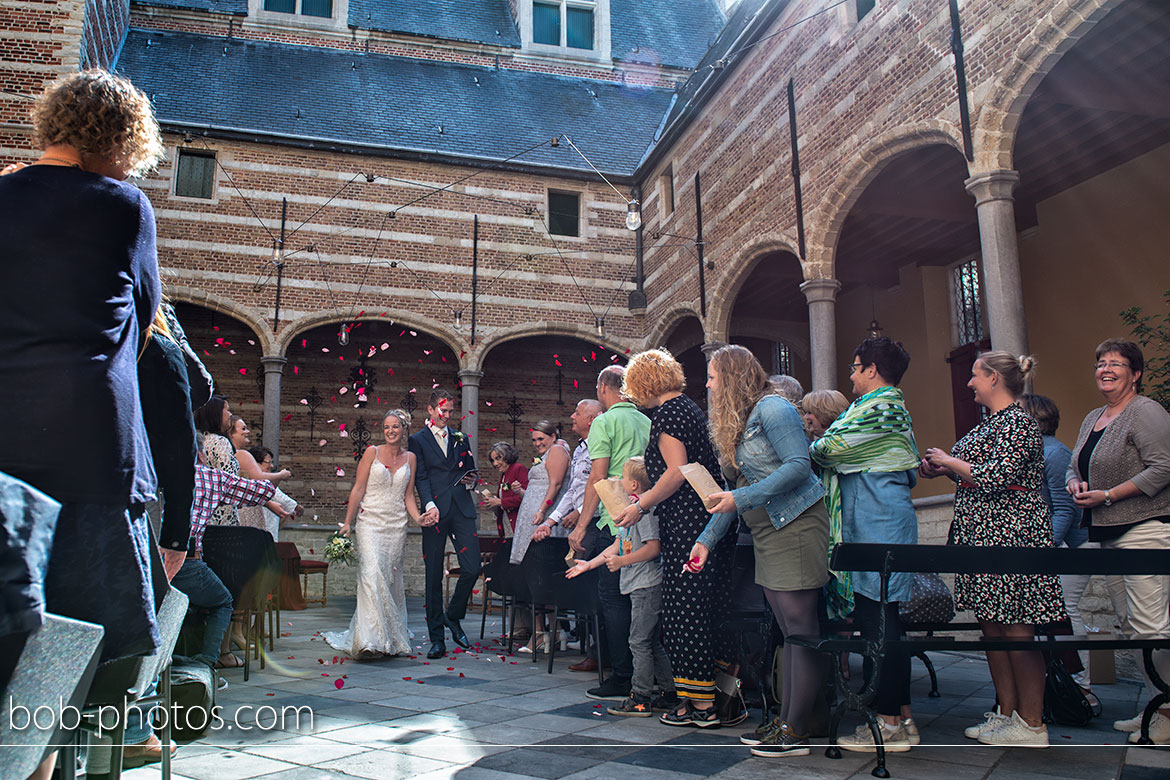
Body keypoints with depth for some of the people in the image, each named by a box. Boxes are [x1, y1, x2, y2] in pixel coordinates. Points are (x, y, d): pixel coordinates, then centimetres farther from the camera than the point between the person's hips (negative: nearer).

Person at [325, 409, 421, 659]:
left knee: (392, 578, 4)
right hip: (370, 521, -3)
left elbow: (408, 496, 11)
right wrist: (347, 522, -5)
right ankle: (370, 640, -19)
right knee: (372, 574, -17)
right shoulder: (372, 452, 1)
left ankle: (393, 638, 13)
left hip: (397, 525, 3)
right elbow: (358, 489, 0)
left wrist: (418, 518, -5)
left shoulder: (410, 458, 10)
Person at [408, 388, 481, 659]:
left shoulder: (460, 438, 18)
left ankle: (453, 617, 19)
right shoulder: (418, 440, 7)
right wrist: (430, 505, -19)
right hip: (435, 512, -3)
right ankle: (437, 638, 9)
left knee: (472, 568, -6)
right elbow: (421, 478, -3)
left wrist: (471, 481, 1)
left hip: (462, 510, 3)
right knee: (434, 576, 0)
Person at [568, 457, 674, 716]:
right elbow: (617, 546, 22)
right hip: (639, 586, 10)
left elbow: (653, 547, -23)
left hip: (647, 585, -10)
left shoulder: (645, 509, -15)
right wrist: (589, 564, 23)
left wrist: (622, 561, -21)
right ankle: (666, 692, 22)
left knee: (639, 641, -5)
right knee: (651, 641, 15)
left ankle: (640, 698, 1)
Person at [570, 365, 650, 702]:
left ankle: (622, 679, 1)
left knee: (612, 598, -1)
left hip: (614, 522, -7)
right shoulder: (646, 422, 15)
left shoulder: (605, 422, -5)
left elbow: (597, 478, -12)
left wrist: (581, 526, -9)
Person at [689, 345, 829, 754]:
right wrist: (707, 539, 13)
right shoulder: (736, 421, 19)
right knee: (788, 630, 10)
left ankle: (796, 732, -3)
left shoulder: (772, 408, -8)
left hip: (795, 524, -9)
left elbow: (799, 465, -19)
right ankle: (784, 719, 13)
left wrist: (743, 498, -21)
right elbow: (734, 493, 20)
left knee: (800, 626, -6)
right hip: (766, 533, 9)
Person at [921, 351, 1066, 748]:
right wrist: (943, 470, 10)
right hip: (982, 537, 10)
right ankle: (1007, 714, 21)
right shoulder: (991, 423, 17)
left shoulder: (1018, 423, -12)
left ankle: (1032, 725, 6)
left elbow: (995, 478, -22)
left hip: (1010, 536, -10)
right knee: (992, 626, 12)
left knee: (1017, 631, -3)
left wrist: (948, 461, -10)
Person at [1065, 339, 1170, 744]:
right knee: (1131, 623, 12)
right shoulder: (1092, 419, 18)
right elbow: (1074, 465, 24)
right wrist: (1074, 483, 1)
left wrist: (1107, 496, -16)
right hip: (1108, 535, 9)